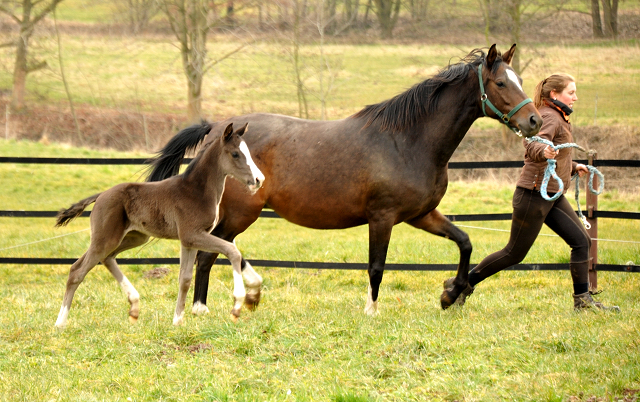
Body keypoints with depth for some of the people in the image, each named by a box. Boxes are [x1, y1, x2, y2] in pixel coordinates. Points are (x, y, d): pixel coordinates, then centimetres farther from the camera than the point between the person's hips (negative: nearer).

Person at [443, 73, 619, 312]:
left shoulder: (558, 119, 16)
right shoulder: (550, 118, -16)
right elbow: (532, 146, -35)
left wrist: (572, 167, 38)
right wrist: (543, 152, -56)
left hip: (552, 196, 10)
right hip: (534, 195, -10)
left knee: (581, 241, 1)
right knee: (515, 253, 0)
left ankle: (582, 299, 5)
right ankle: (461, 285, 11)